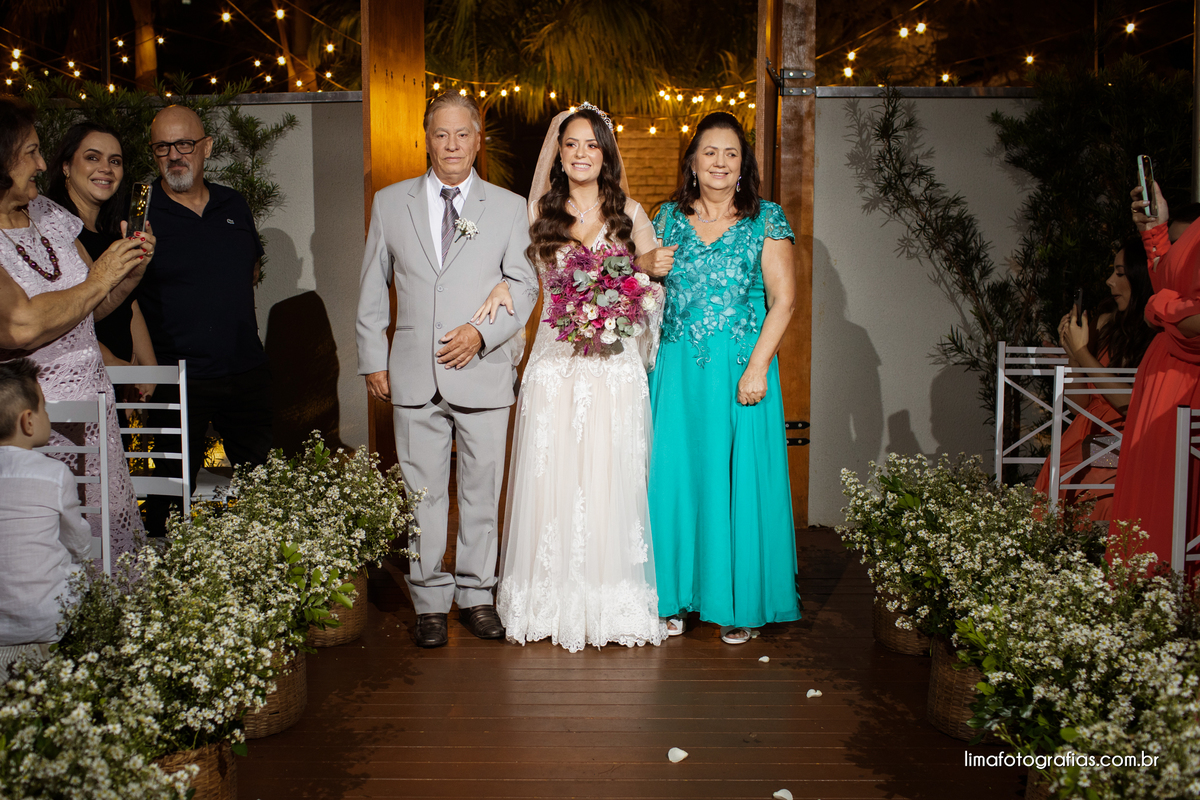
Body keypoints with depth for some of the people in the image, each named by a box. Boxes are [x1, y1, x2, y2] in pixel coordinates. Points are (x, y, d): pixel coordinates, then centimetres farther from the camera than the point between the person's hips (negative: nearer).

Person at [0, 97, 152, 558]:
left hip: (92, 406, 7)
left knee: (111, 534, 9)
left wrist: (131, 272, 0)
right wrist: (98, 280, -14)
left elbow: (92, 308, 18)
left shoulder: (48, 215, 11)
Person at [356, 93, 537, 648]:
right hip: (413, 375, 1)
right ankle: (430, 601, 17)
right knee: (422, 493, 4)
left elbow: (524, 285, 5)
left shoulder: (510, 207, 7)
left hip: (484, 372, 0)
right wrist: (372, 359, 7)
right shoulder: (390, 202, 10)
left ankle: (476, 594, 21)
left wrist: (483, 331, -10)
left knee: (481, 491, 6)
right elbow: (372, 290, 12)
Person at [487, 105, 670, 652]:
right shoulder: (540, 212, 8)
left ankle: (611, 601, 13)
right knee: (551, 478, 1)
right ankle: (554, 599, 14)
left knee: (610, 479, 1)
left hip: (614, 364, -1)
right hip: (555, 358, 1)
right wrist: (502, 285, -8)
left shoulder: (629, 212, 6)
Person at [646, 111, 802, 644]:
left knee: (739, 479, 2)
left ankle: (739, 604, 15)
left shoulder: (766, 220, 1)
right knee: (674, 475, 5)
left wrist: (758, 368, -13)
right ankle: (675, 596, 20)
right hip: (676, 369, 3)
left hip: (741, 369, -3)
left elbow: (783, 299, -4)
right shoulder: (669, 217, 10)